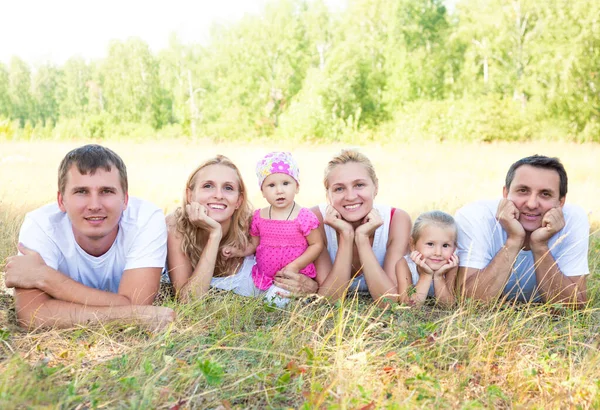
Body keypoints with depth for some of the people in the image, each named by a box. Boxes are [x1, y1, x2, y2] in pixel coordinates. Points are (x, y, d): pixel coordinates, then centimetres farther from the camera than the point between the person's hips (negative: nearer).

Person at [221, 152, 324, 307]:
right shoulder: (259, 216, 3)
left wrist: (295, 266, -16)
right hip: (265, 279, 4)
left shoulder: (304, 216, -10)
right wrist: (238, 251, -4)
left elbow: (317, 244, -7)